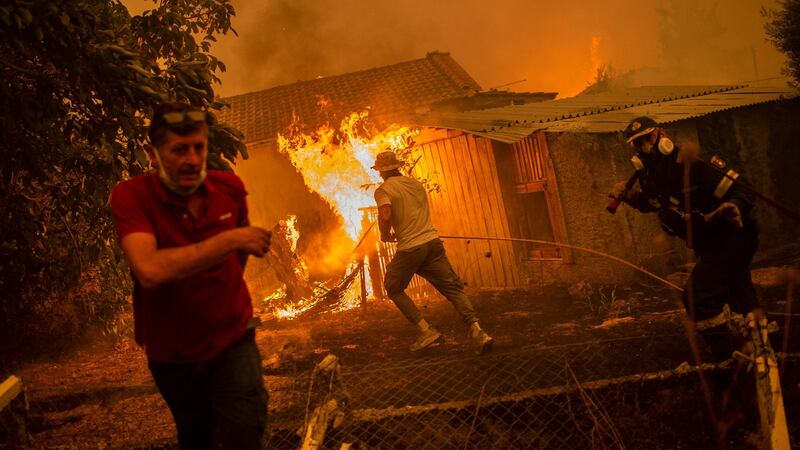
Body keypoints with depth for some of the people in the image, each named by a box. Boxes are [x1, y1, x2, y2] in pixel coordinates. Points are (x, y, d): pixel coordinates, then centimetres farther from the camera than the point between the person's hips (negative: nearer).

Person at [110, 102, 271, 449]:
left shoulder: (229, 187, -9)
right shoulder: (130, 196, -21)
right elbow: (149, 270, -38)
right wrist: (229, 240, -33)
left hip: (232, 340, 1)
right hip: (172, 354, -1)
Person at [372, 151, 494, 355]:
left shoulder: (383, 190, -2)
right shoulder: (415, 183, 18)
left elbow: (385, 214, -20)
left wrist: (385, 235, -1)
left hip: (409, 248, -5)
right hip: (432, 241, 5)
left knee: (394, 289, 15)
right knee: (453, 288, 3)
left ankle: (426, 330, 3)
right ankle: (476, 330, -16)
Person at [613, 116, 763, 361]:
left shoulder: (692, 167, -26)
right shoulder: (651, 179, -2)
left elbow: (741, 193, -26)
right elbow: (648, 202, 20)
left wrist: (734, 208, -47)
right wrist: (627, 195, 1)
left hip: (732, 238, -9)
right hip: (710, 246, 9)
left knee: (698, 297, -16)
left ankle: (729, 357, -3)